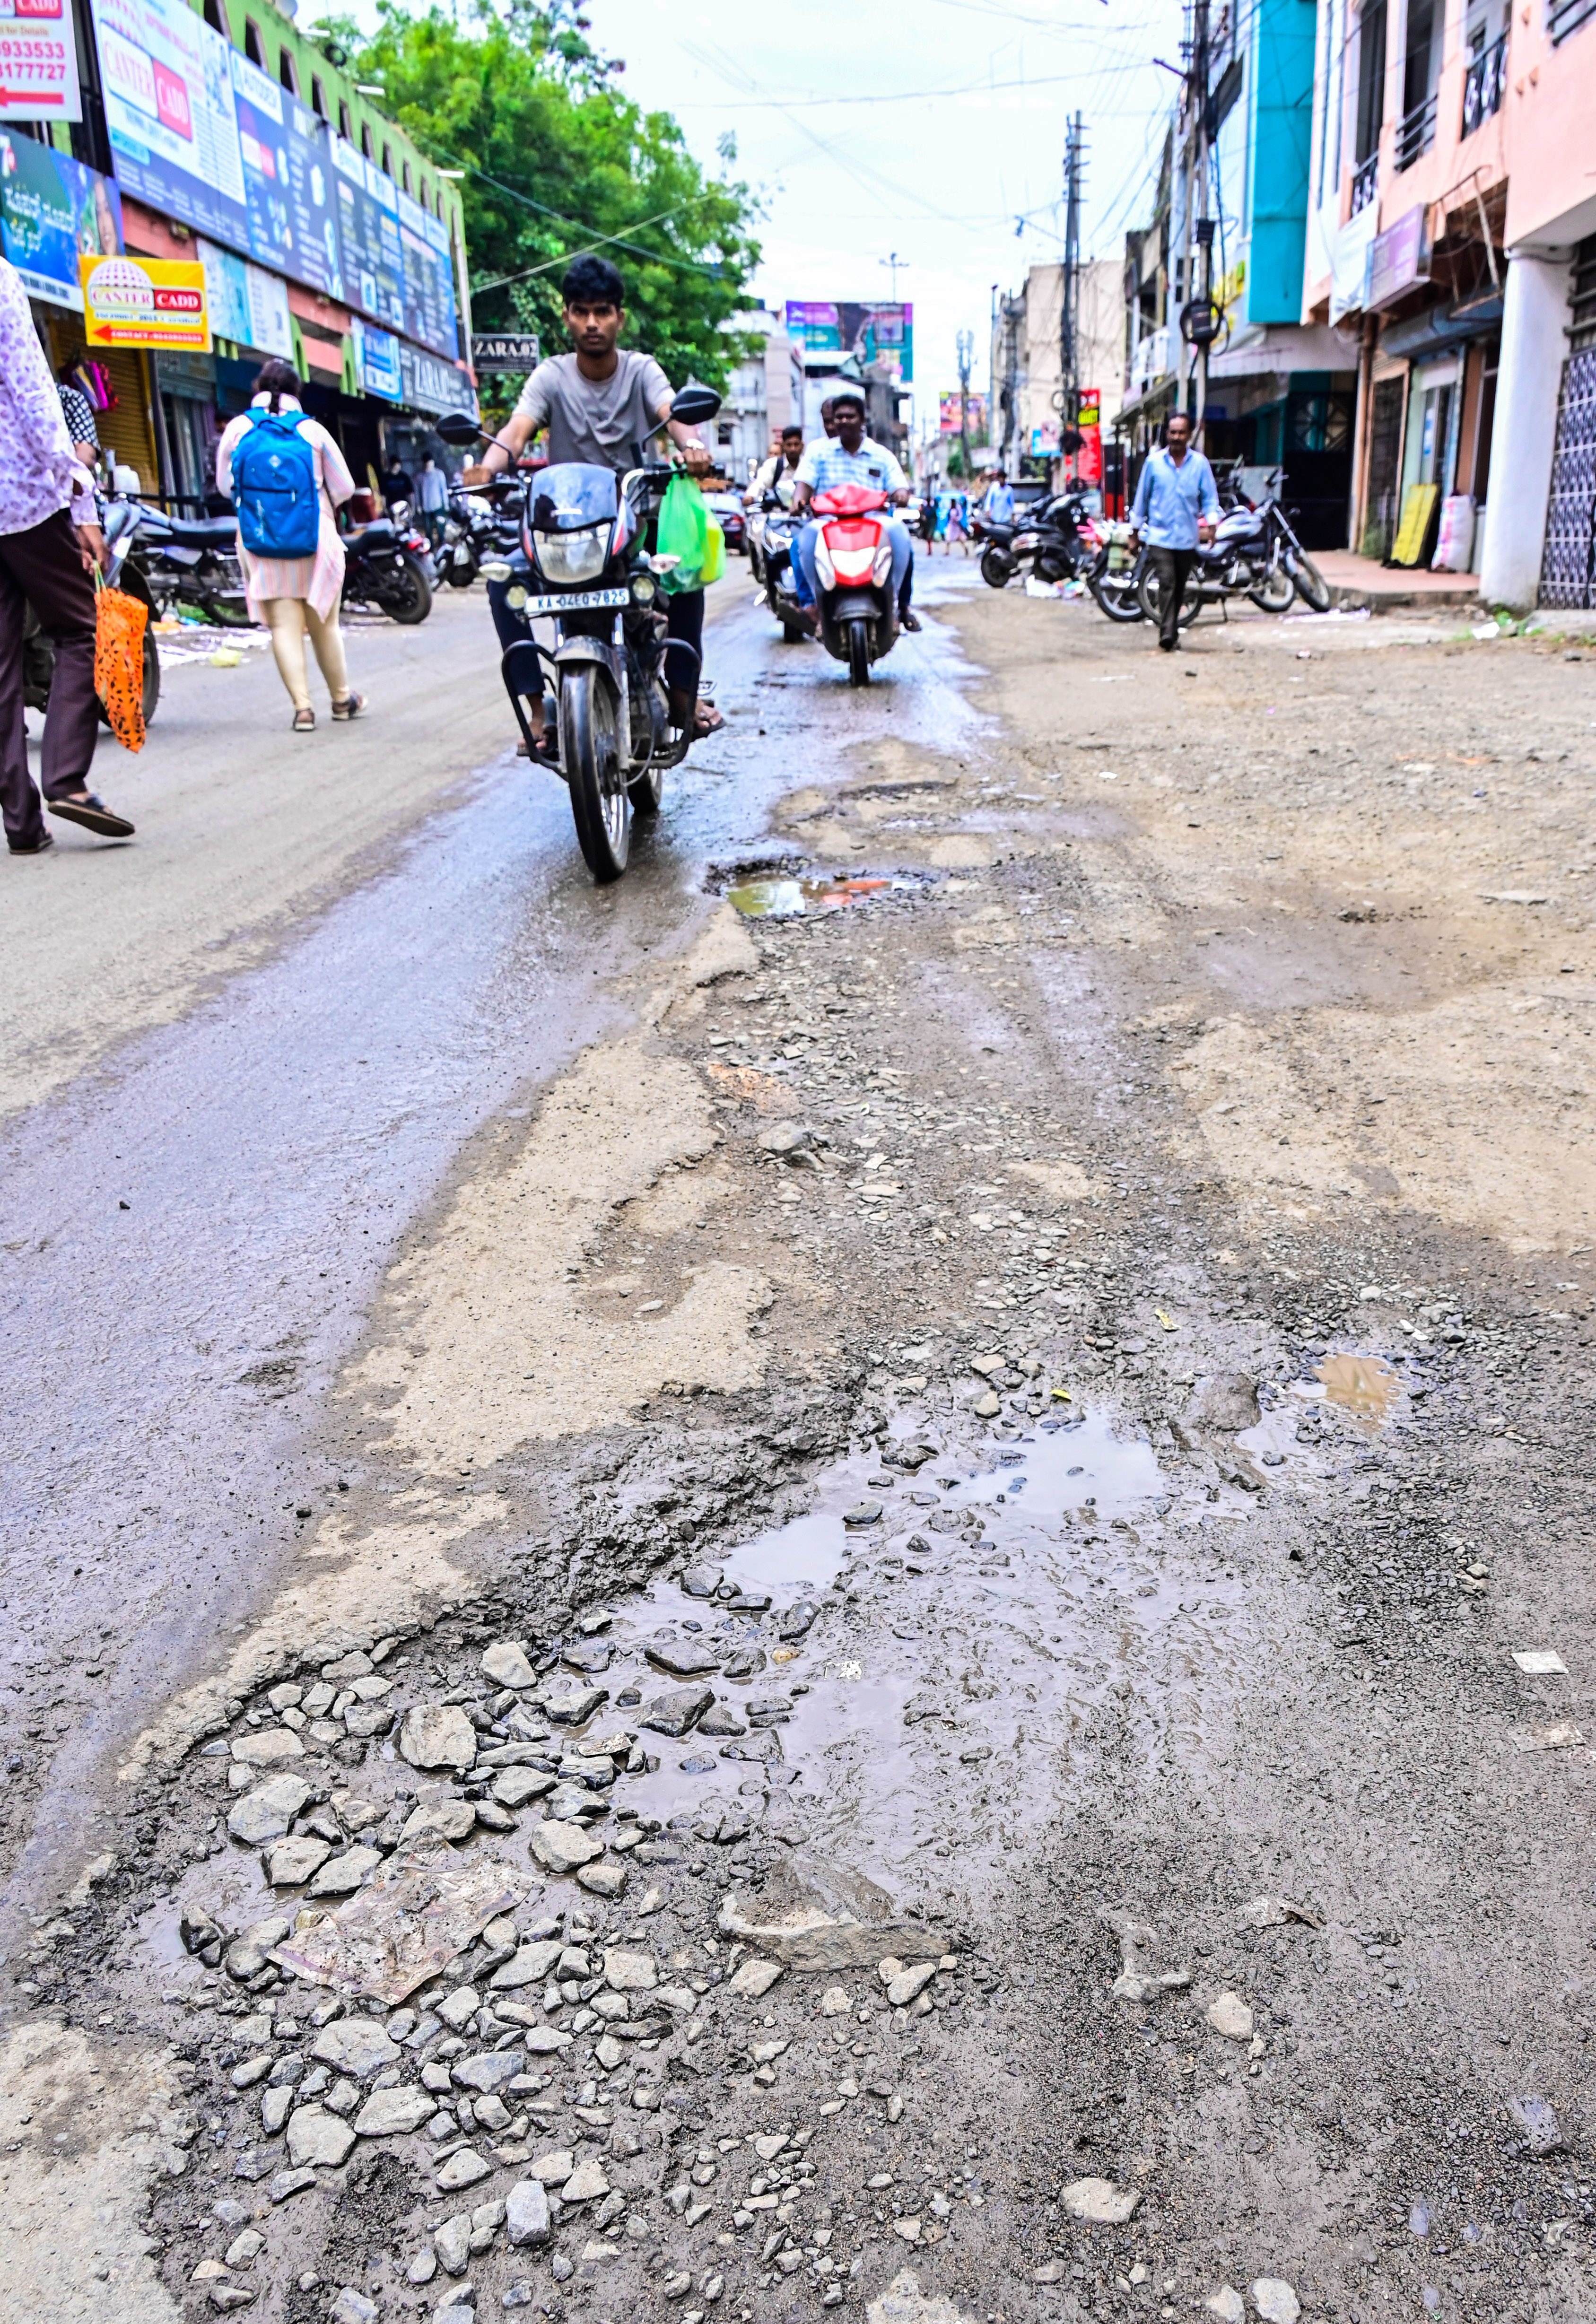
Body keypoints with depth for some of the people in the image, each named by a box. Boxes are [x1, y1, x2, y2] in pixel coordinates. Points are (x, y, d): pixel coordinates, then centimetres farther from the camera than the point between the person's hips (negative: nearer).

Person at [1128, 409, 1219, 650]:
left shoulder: (1200, 463, 1)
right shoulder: (1153, 461, 1)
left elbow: (1210, 496, 2)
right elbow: (1142, 497, 7)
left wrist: (1210, 523, -15)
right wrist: (1135, 532, 9)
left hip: (1187, 537, 2)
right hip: (1160, 535, -2)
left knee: (1179, 588, 13)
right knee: (1167, 584, -16)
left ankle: (1172, 631, 29)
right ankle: (1167, 637, -20)